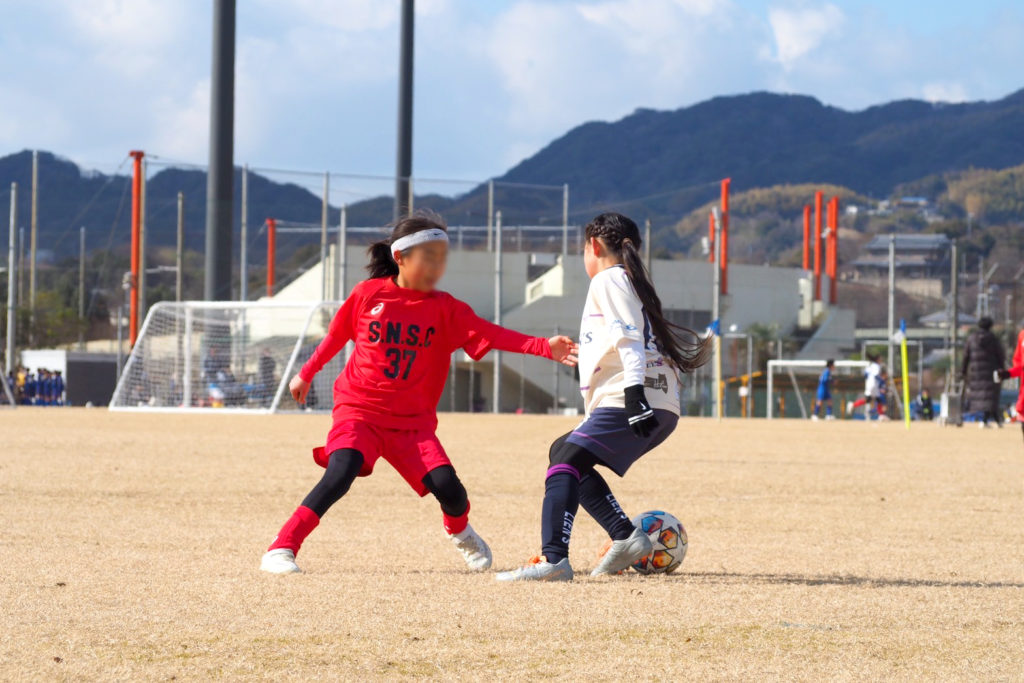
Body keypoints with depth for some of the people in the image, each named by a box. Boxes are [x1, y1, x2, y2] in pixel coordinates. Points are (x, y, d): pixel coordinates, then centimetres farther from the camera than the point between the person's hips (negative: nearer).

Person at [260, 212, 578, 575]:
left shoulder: (444, 308, -1)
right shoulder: (367, 294, -2)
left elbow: (490, 334, -13)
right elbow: (336, 336, 13)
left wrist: (544, 347, -25)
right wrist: (306, 374, 24)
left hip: (413, 421, 2)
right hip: (359, 411, -2)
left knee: (447, 487, -12)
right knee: (340, 473, -27)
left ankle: (459, 530, 25)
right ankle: (281, 549, -21)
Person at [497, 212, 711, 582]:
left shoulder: (608, 280, 0)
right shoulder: (632, 282, 28)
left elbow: (628, 336, -14)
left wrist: (634, 389, -24)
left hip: (635, 400, -10)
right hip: (660, 408, 10)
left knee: (564, 464, -19)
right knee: (564, 453, 19)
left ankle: (554, 559, -36)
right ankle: (625, 536, 9)